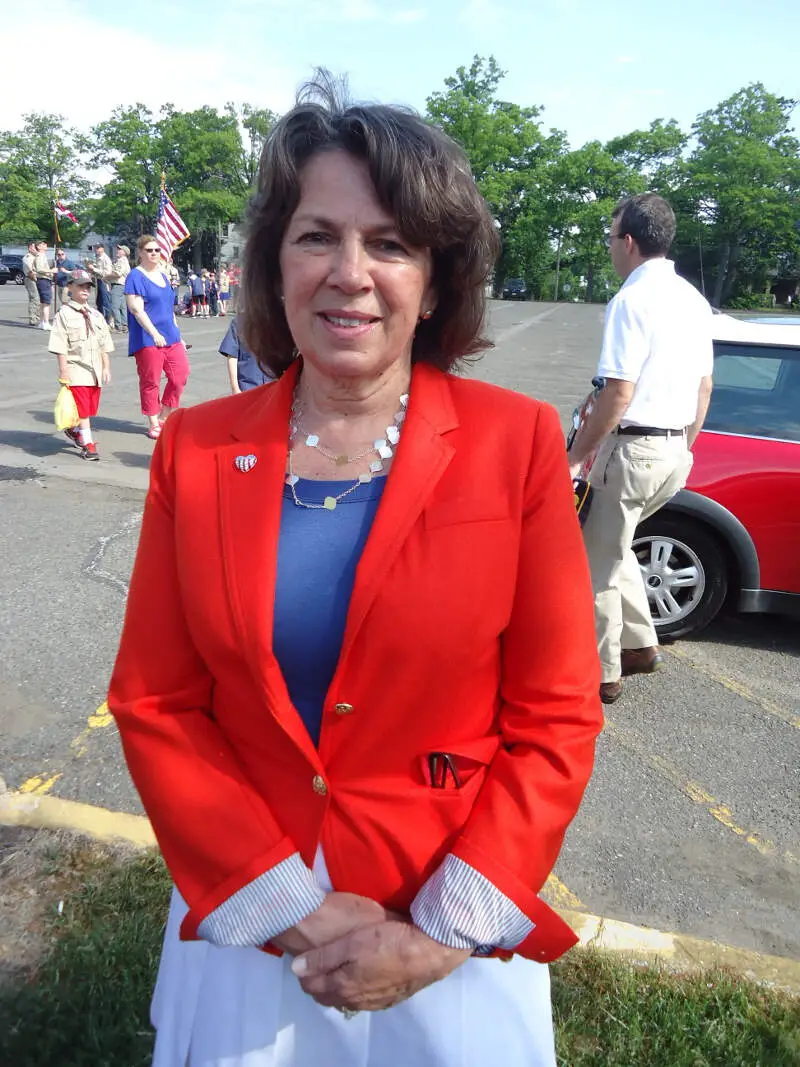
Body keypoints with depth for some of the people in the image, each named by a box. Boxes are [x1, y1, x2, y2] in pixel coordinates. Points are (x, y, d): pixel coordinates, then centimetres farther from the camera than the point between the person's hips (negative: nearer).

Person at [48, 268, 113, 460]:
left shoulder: (96, 315, 13)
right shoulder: (64, 314, -4)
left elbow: (104, 345, 15)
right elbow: (60, 346, -8)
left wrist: (106, 367, 9)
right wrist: (63, 371, -13)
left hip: (95, 370, 6)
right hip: (76, 369, -6)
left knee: (90, 407, 12)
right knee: (82, 407, -7)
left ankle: (75, 430, 37)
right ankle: (88, 444, -3)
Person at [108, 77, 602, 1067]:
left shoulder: (518, 441, -13)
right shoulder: (196, 447, -8)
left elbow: (556, 721, -10)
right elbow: (153, 704, -5)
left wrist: (447, 930, -14)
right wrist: (284, 903, -12)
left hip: (455, 936, -1)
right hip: (241, 922, 2)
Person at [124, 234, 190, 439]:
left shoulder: (162, 276, 18)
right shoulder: (136, 276, -6)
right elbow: (136, 309, -15)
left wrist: (177, 334, 19)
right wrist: (154, 333, -22)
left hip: (170, 337, 7)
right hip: (147, 339, -7)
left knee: (180, 374, 2)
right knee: (150, 382, -1)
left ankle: (164, 417, 18)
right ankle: (153, 424, 10)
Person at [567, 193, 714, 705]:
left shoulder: (632, 299, -14)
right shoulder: (693, 299, 12)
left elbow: (619, 394, -19)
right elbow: (705, 386, 16)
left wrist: (578, 453, -11)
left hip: (634, 448, -9)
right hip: (676, 453, 9)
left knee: (598, 562, 5)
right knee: (612, 546, 24)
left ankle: (602, 674, 15)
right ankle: (642, 644, 27)